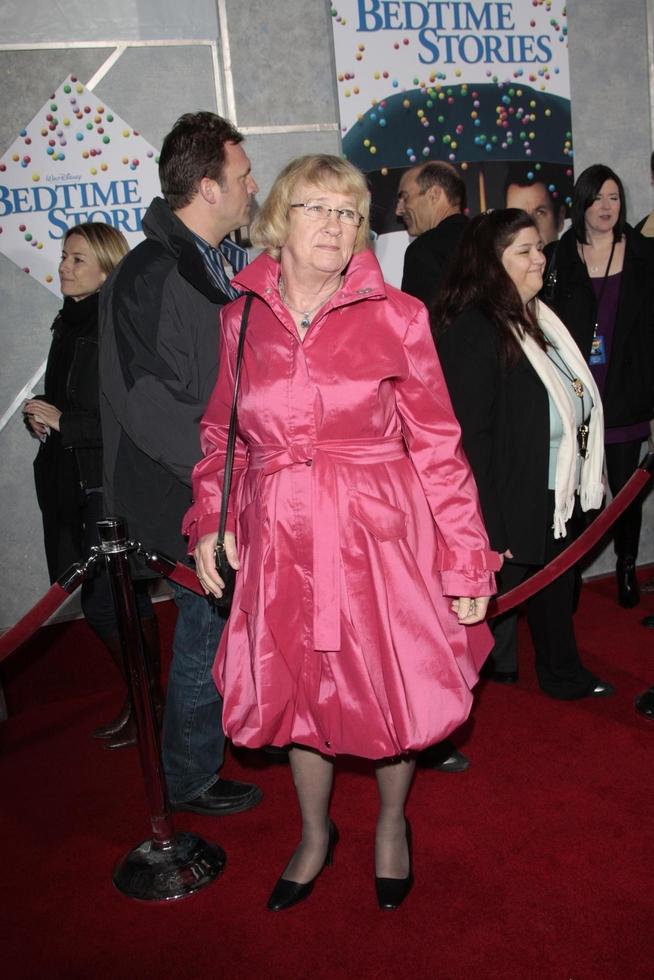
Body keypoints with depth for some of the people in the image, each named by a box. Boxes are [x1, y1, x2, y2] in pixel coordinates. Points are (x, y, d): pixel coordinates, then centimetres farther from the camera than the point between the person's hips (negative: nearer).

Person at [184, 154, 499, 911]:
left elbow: (437, 444, -3)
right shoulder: (240, 316, 2)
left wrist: (466, 558, -5)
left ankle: (392, 823, 42)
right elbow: (221, 432, 12)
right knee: (298, 693, 15)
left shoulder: (395, 315, -4)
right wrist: (209, 520, -2)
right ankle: (315, 834, 44)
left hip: (381, 534, -2)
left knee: (392, 690, 9)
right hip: (280, 540, 2)